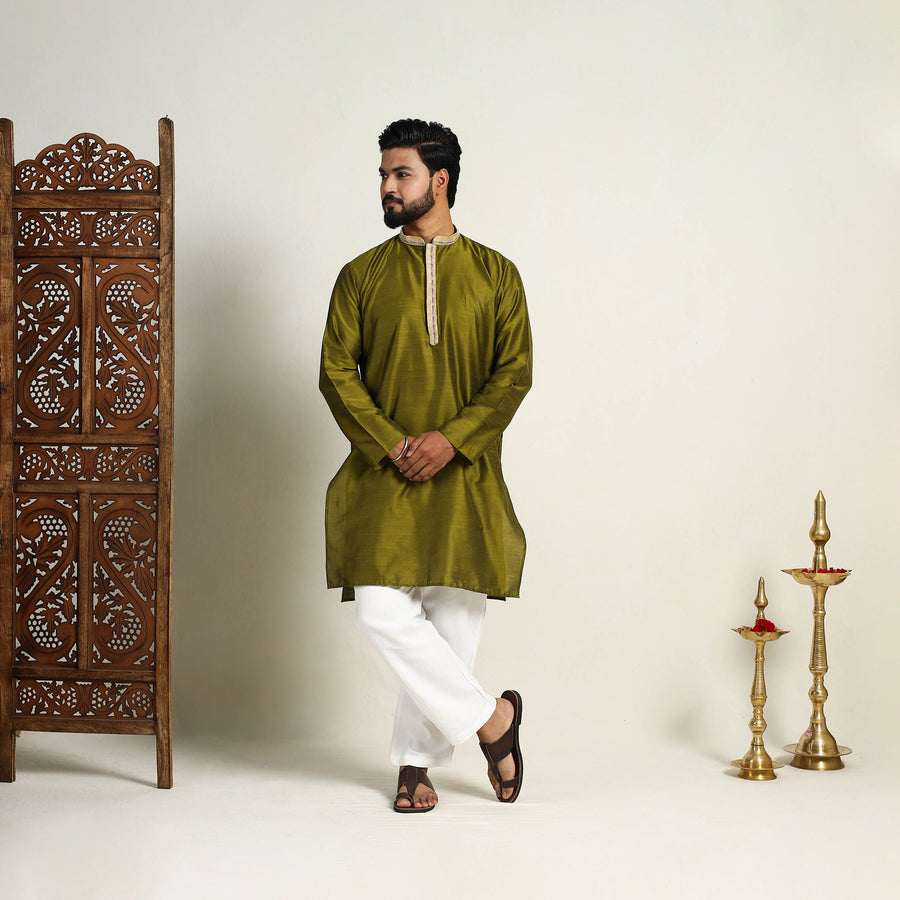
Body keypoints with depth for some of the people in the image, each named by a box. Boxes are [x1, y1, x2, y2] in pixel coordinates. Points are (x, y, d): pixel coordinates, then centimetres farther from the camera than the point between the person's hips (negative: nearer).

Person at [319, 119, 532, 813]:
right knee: (383, 612, -13)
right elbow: (337, 371, 2)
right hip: (383, 475, 0)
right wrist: (393, 445, -12)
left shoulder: (495, 275, 7)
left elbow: (515, 372, 1)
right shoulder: (362, 277, 8)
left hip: (467, 475, 0)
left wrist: (452, 437, -13)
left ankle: (417, 760, 14)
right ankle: (490, 717, 3)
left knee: (455, 617, 0)